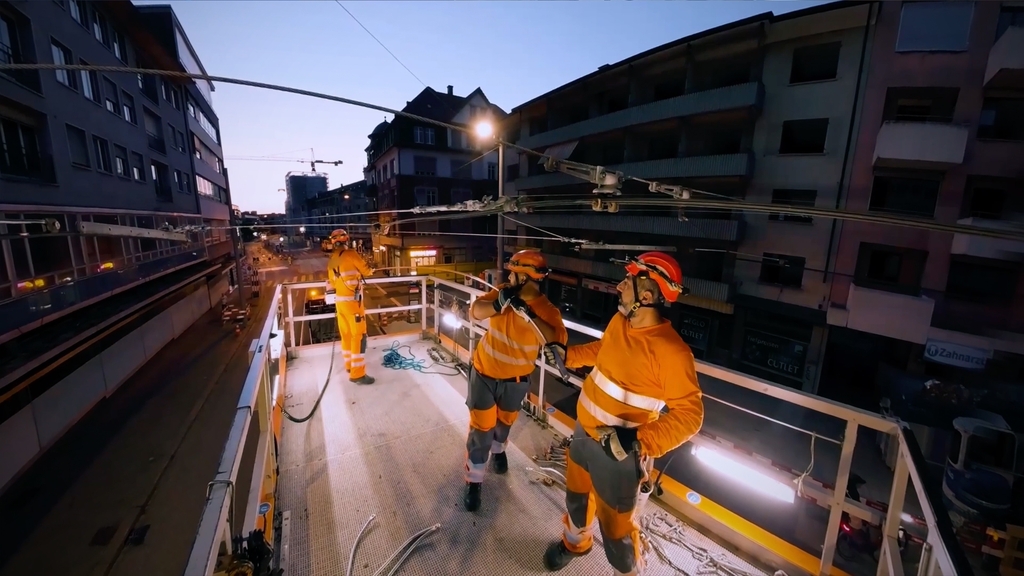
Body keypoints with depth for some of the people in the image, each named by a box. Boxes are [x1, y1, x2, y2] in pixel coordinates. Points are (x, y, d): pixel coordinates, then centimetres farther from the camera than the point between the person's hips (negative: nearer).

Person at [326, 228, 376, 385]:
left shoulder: (331, 260, 9)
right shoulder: (351, 254, -13)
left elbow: (332, 282, 17)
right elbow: (366, 271, -1)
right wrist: (370, 270, 21)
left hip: (339, 300, 8)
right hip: (352, 300, -8)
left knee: (346, 334, 17)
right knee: (359, 335, -4)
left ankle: (350, 364, 30)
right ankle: (357, 374, -3)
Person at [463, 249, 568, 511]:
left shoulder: (547, 309, -19)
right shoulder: (504, 291, -13)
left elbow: (558, 340, -32)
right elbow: (476, 311, -23)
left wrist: (530, 316, -41)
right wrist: (499, 303, -41)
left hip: (516, 380, 0)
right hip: (484, 372, 0)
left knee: (504, 422, 25)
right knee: (481, 428, 6)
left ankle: (498, 450, 58)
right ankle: (474, 481, 26)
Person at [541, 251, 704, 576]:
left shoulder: (670, 350, -29)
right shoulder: (620, 321, -7)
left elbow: (689, 415, -24)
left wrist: (640, 442, -31)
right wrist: (567, 355, 11)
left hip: (618, 451, -7)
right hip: (584, 432, 7)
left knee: (615, 526, 12)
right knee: (576, 496, 29)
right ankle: (575, 542, 60)